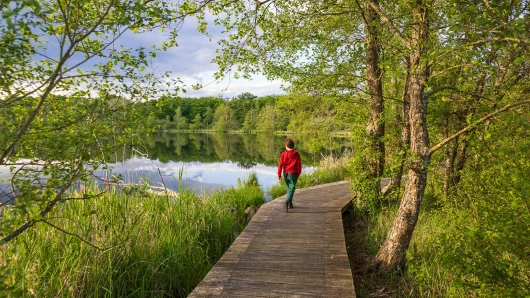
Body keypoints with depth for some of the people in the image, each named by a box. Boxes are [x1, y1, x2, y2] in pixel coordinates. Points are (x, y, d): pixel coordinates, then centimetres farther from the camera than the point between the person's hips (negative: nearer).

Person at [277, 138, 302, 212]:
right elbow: (299, 165, -1)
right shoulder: (296, 154, -5)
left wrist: (279, 175, 1)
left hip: (286, 173, 2)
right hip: (293, 173, -2)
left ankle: (290, 203, 25)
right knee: (291, 189, -3)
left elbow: (280, 165, -6)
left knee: (289, 188, 19)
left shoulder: (283, 154, -5)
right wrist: (298, 174, 11)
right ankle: (287, 202, -24)